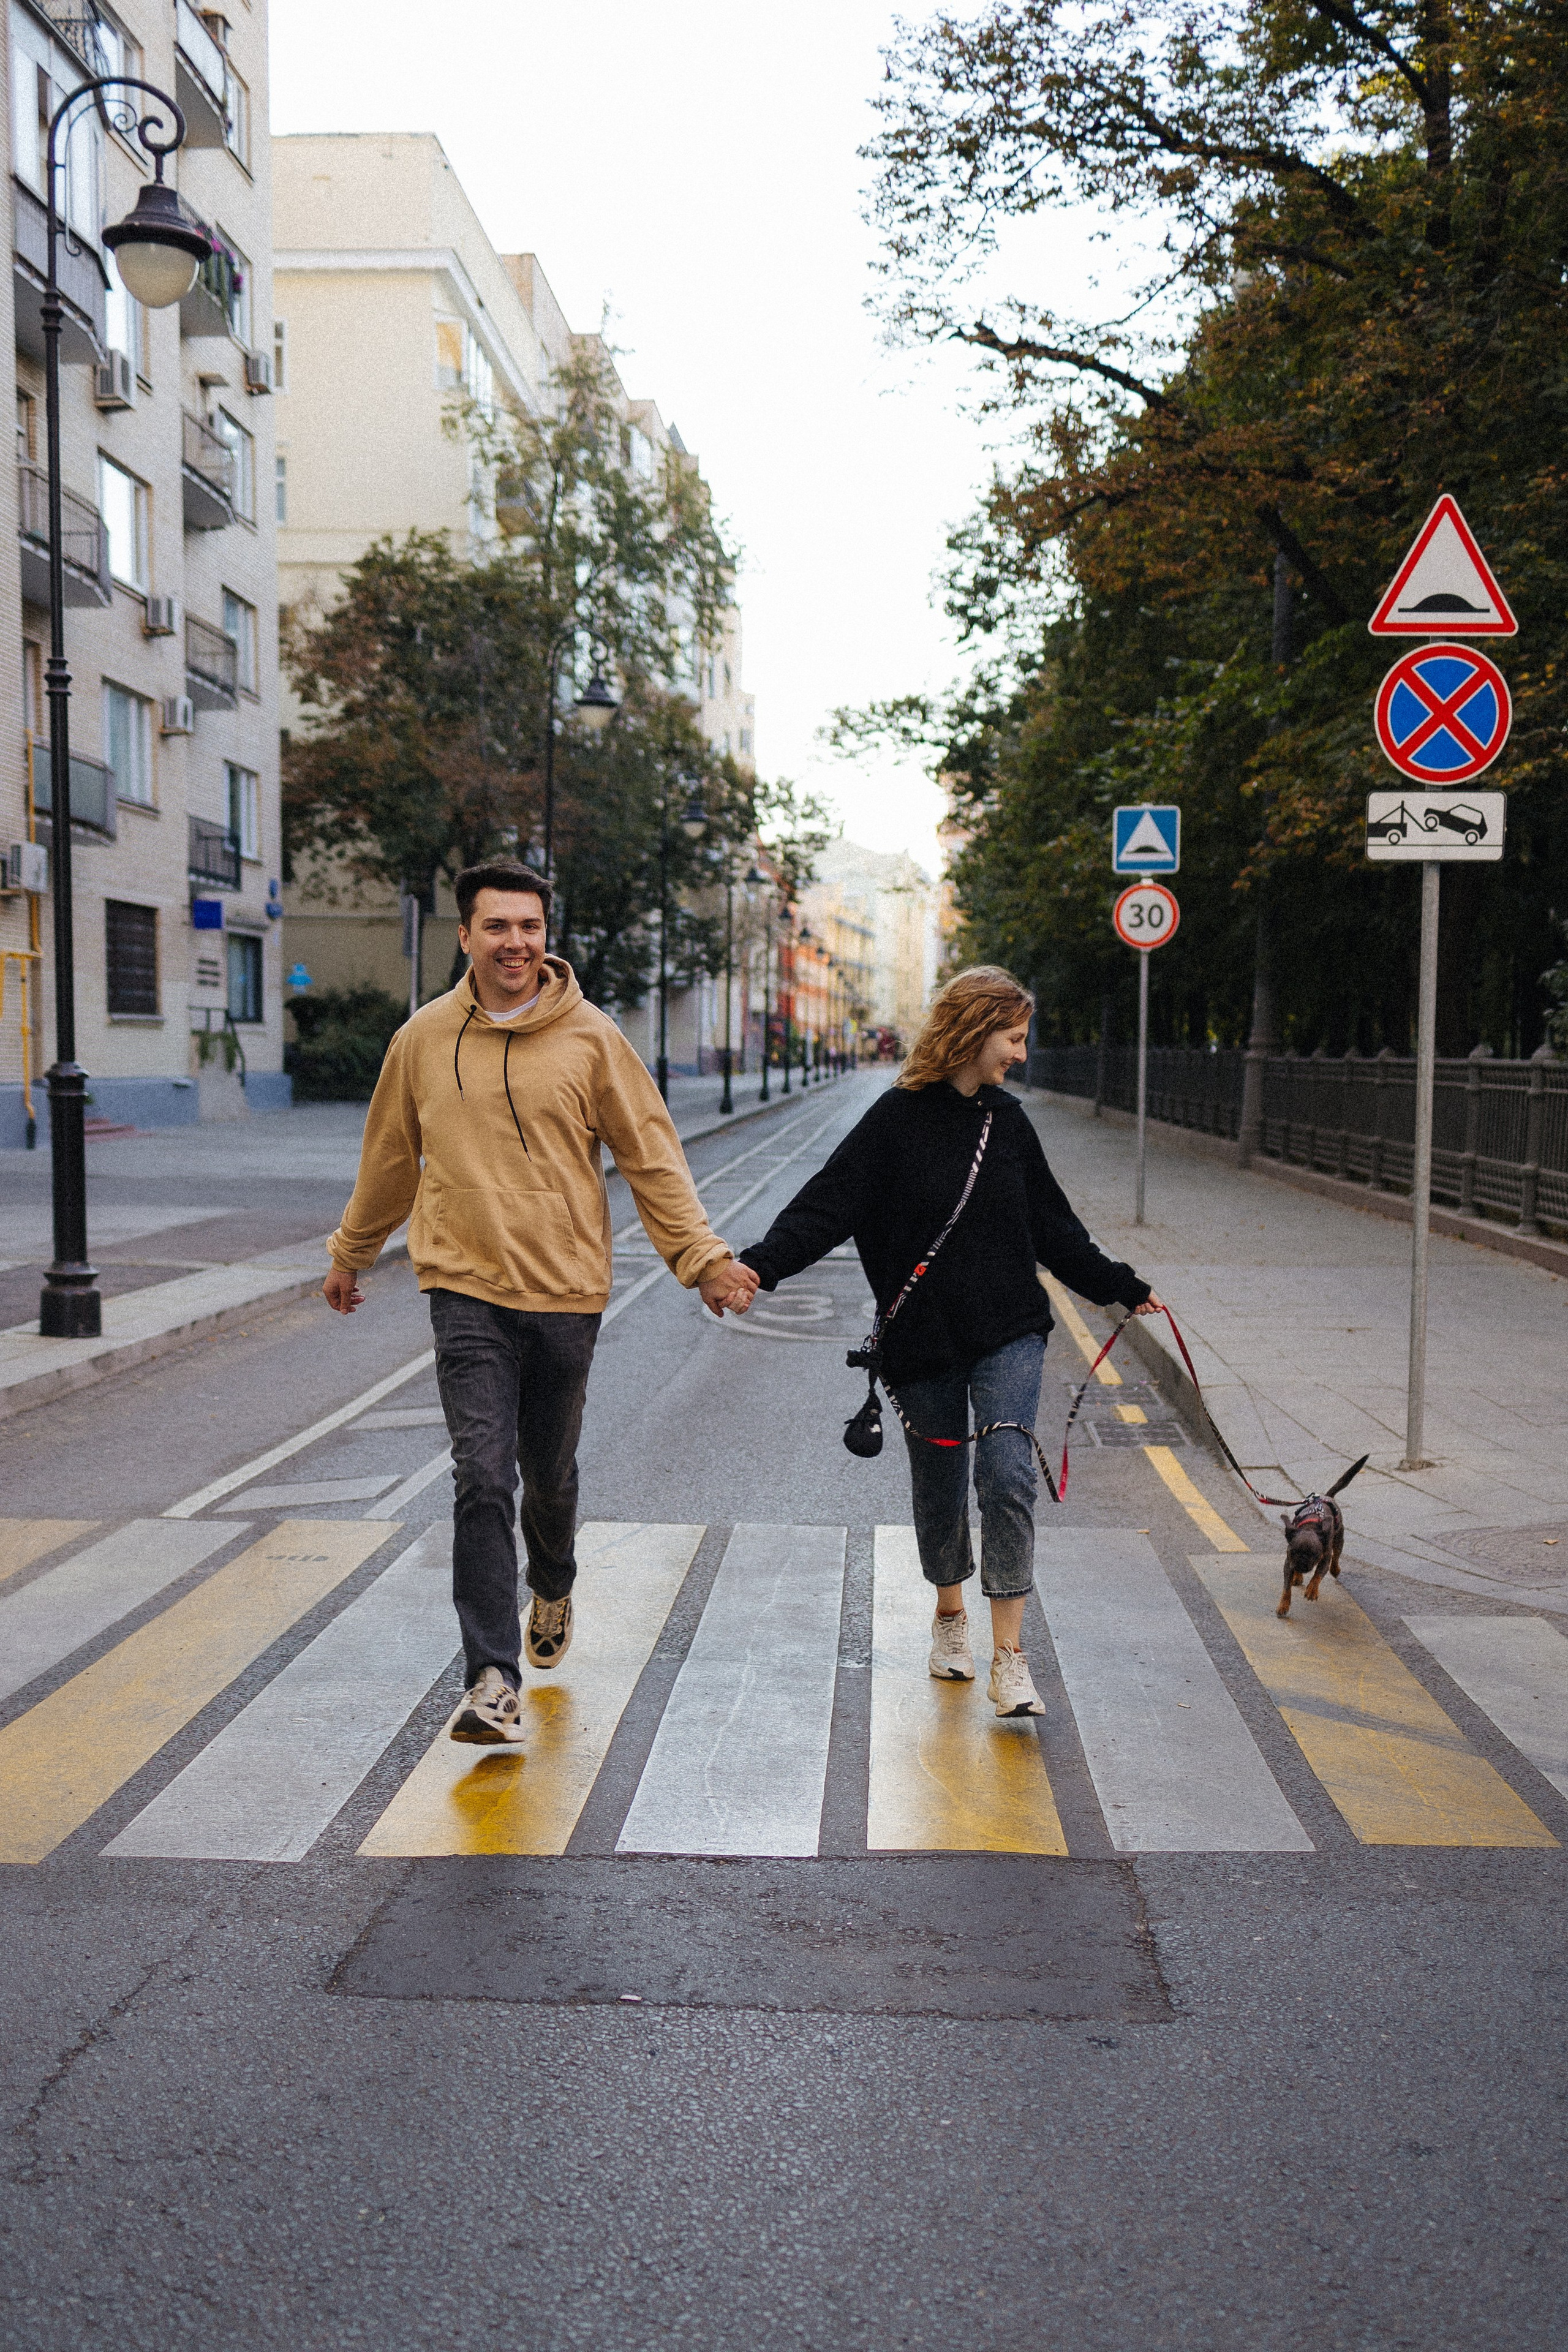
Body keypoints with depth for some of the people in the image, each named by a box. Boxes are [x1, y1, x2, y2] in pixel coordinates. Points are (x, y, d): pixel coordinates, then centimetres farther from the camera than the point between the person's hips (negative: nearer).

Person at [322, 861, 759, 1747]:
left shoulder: (591, 1039, -2)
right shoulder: (424, 1039, 3)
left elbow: (652, 1156, 1)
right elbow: (390, 1159, 16)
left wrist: (703, 1256, -8)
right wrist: (351, 1255, 25)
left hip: (567, 1291, 0)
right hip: (467, 1291, 0)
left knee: (551, 1472, 15)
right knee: (483, 1477, -10)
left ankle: (554, 1585, 47)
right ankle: (494, 1680, -6)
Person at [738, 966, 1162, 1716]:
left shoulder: (1008, 1121, 8)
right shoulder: (898, 1119, -6)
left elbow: (1053, 1227, 18)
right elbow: (827, 1205, -12)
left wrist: (1121, 1288, 24)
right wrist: (760, 1264, -26)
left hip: (1008, 1334, 2)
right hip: (923, 1338, -2)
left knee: (1007, 1474, -13)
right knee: (938, 1486, 10)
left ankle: (1009, 1657, -9)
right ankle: (949, 1613, 37)